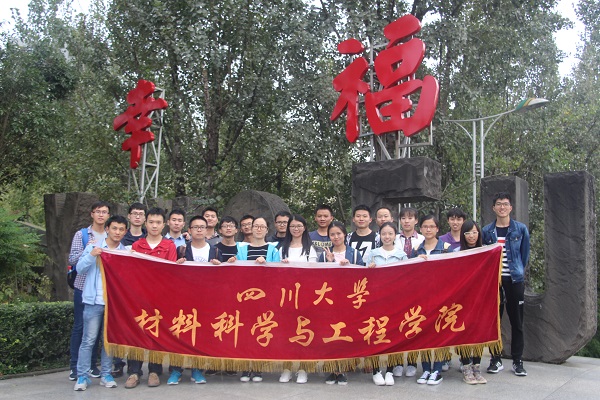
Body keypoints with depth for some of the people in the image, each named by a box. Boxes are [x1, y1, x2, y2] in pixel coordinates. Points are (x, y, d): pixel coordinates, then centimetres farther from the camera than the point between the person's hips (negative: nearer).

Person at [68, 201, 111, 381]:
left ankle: (92, 364, 17)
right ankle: (75, 366, 10)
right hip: (83, 286, -2)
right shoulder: (81, 234, 2)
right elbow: (72, 259, -4)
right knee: (79, 326, 2)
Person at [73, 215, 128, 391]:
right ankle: (82, 376, 7)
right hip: (94, 301, -2)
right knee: (88, 340, 0)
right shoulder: (93, 246, 4)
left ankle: (106, 375, 17)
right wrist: (91, 256, -18)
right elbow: (80, 269, -3)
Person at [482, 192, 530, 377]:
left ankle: (518, 361, 15)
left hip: (514, 280, -1)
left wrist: (519, 272, 9)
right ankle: (495, 359, 15)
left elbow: (525, 253, 9)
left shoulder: (521, 229, 1)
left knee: (516, 321, 5)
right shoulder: (487, 231, 4)